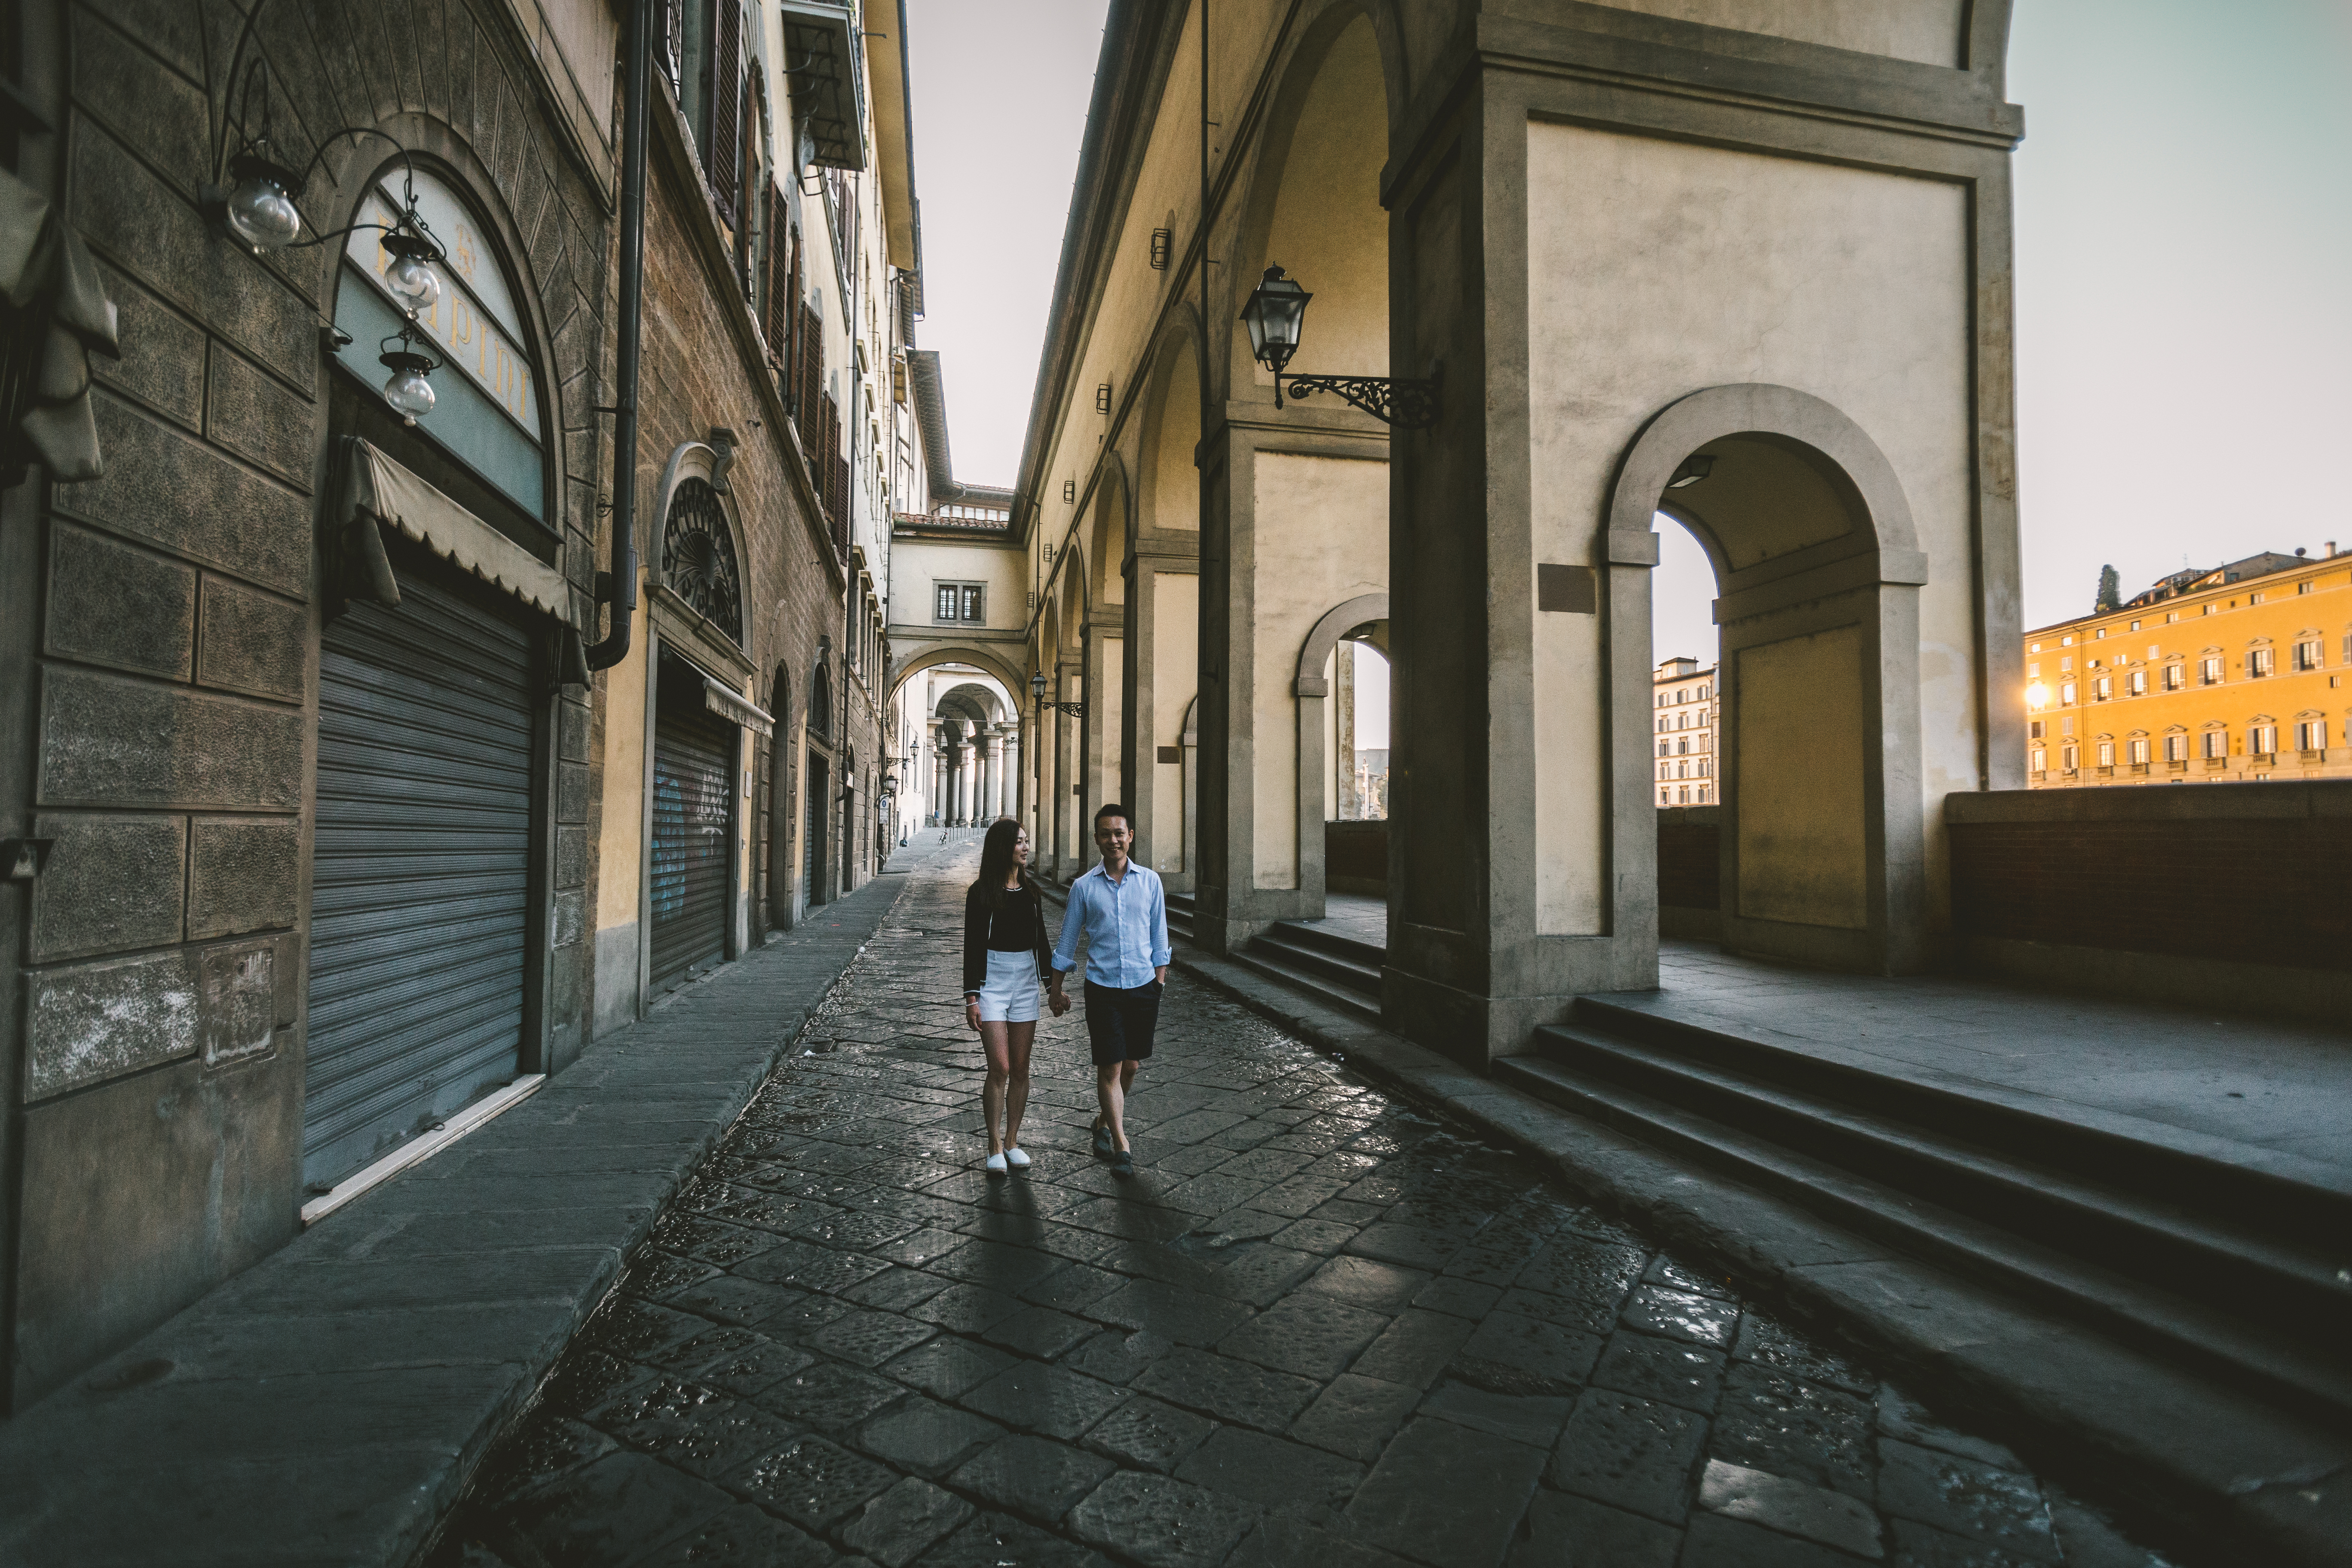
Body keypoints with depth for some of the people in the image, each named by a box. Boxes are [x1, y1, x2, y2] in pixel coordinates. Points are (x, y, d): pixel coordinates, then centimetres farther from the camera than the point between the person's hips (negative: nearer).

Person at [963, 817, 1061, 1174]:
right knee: (1000, 1068, -8)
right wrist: (971, 998, -11)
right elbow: (972, 946, -6)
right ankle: (995, 1147, 5)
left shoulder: (1031, 891, 8)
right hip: (992, 982, -4)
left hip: (1026, 982, 4)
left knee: (1020, 1068, 7)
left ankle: (1012, 1141, 19)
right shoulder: (981, 893, -6)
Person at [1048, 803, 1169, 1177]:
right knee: (1109, 1069, -3)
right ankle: (1121, 1147, 8)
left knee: (1131, 1066, 11)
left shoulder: (1150, 881, 2)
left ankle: (1105, 1123, 36)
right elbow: (1067, 940, 7)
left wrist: (1160, 979, 7)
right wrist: (1056, 988, 9)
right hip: (1103, 989, -2)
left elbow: (1159, 935, 9)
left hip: (1143, 986, 2)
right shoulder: (1083, 887, -1)